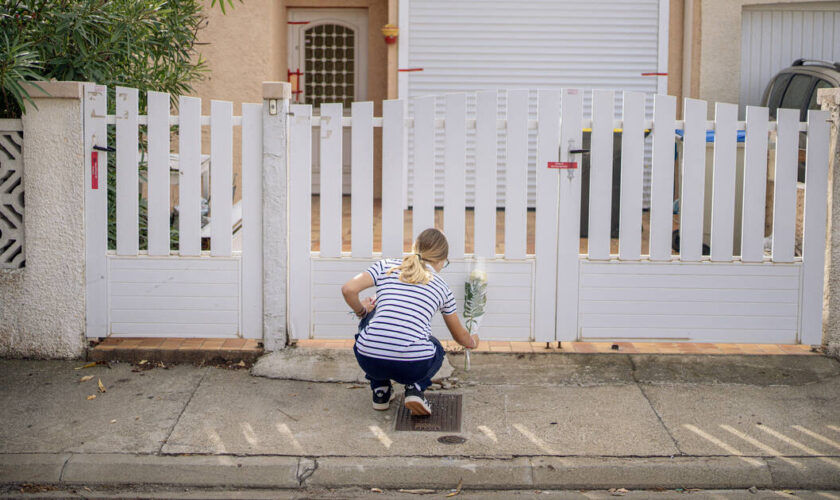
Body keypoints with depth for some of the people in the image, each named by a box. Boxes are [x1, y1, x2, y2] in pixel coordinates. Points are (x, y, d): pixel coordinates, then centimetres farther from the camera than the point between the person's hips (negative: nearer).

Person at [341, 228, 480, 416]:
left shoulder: (386, 266, 13)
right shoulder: (442, 287, 18)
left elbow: (348, 289, -1)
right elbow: (460, 335, 31)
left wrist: (361, 311, 21)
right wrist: (473, 342, 55)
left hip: (370, 361, 1)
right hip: (413, 367, 0)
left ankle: (380, 390, 27)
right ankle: (415, 388, 6)